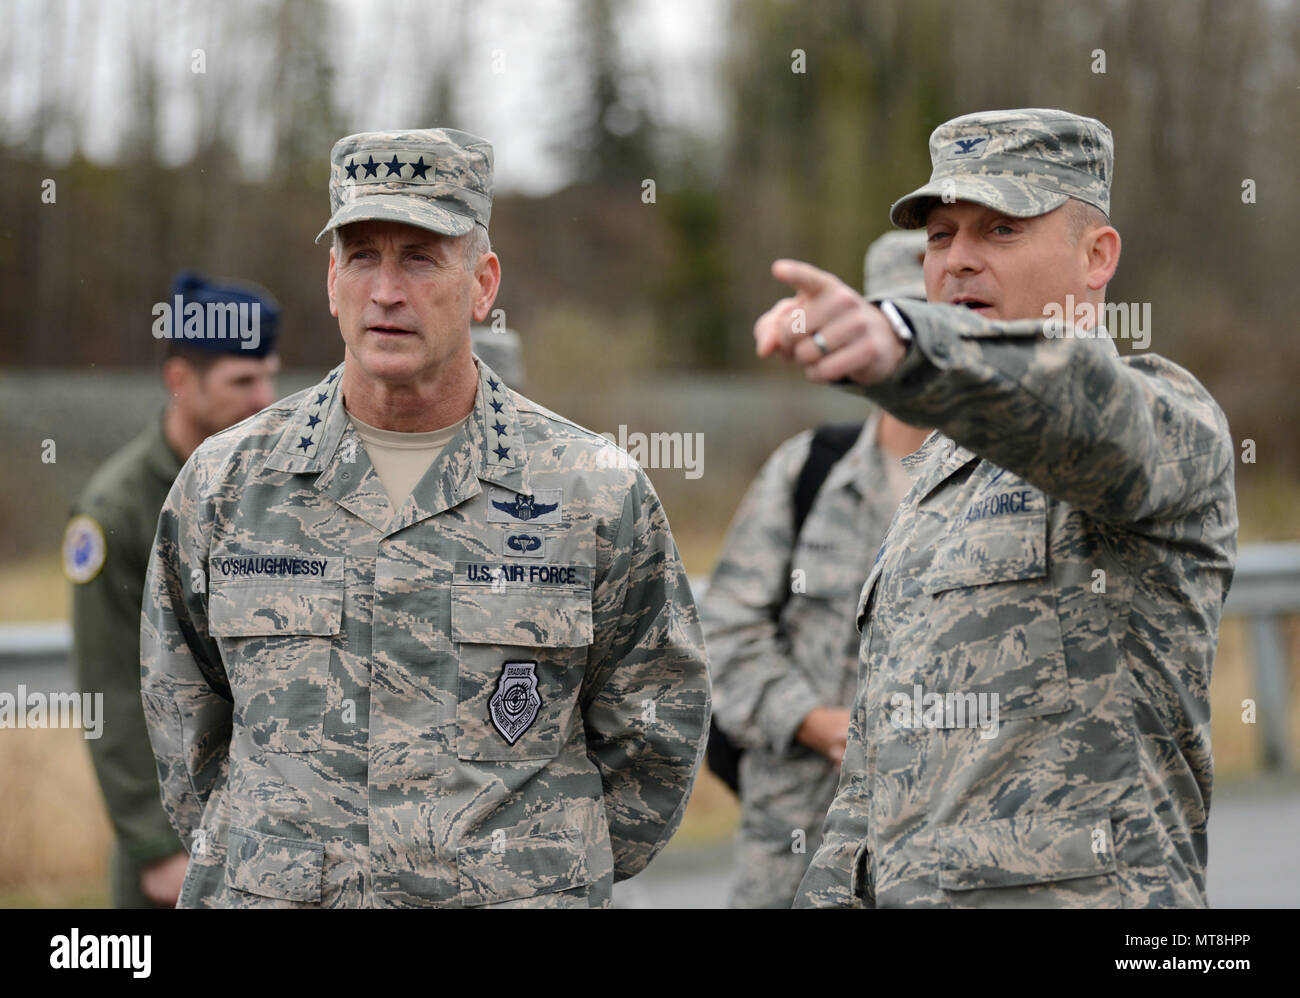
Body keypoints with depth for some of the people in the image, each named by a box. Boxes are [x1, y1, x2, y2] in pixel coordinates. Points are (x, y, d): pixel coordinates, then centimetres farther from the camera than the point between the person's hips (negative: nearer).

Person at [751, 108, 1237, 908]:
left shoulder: (1170, 424, -4)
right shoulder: (946, 479, 24)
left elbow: (1062, 401, -30)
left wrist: (895, 343, -48)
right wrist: (831, 894, 17)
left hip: (1087, 896, -8)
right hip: (906, 892, 8)